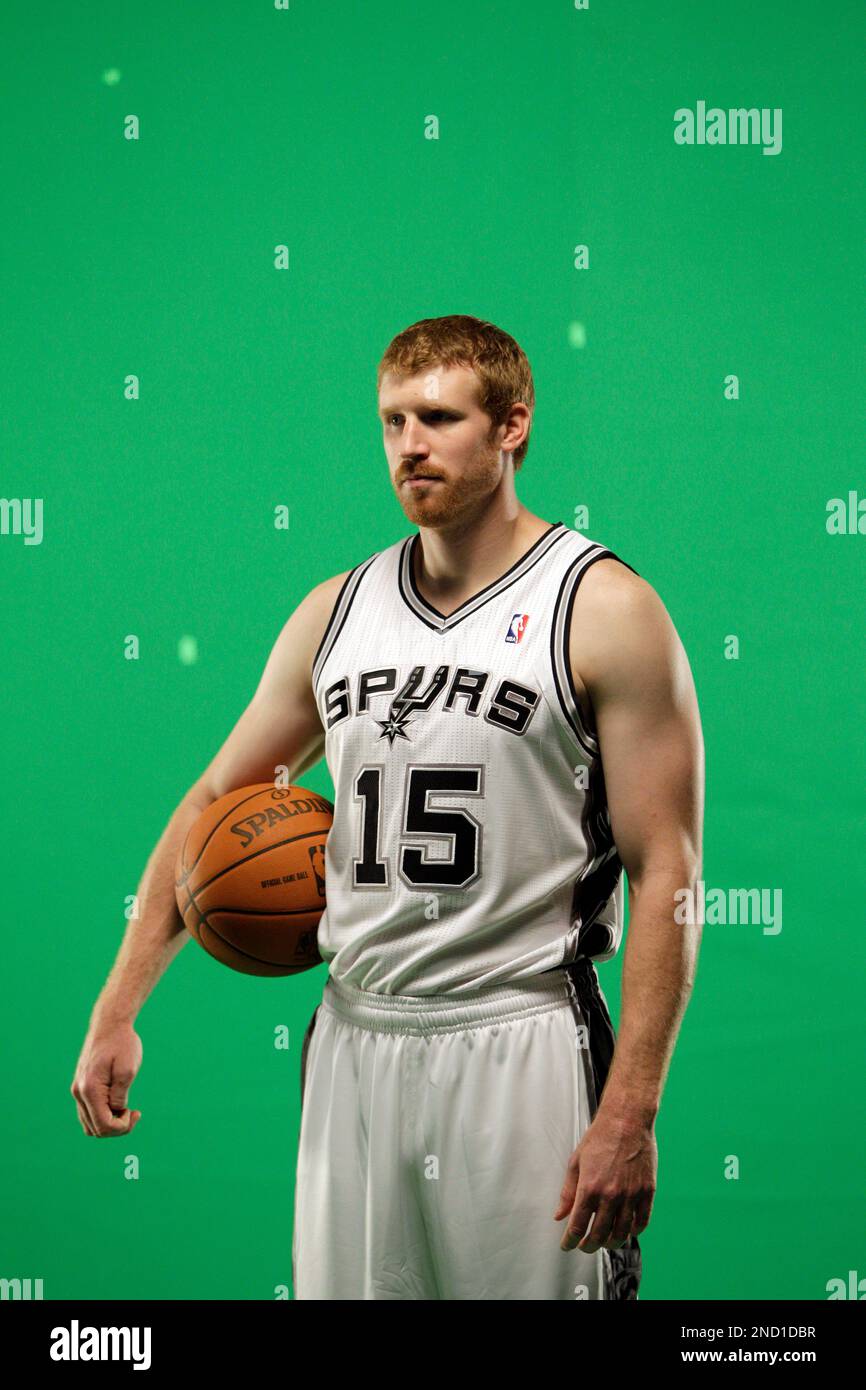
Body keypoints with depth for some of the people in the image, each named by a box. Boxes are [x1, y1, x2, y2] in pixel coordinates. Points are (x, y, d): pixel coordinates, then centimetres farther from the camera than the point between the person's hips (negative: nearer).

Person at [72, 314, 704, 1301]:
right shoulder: (337, 611, 10)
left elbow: (664, 872, -8)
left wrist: (630, 1113, -16)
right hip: (353, 1048, 5)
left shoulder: (605, 608, -5)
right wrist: (116, 1010, 10)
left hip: (521, 1051, -4)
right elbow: (215, 801, 18)